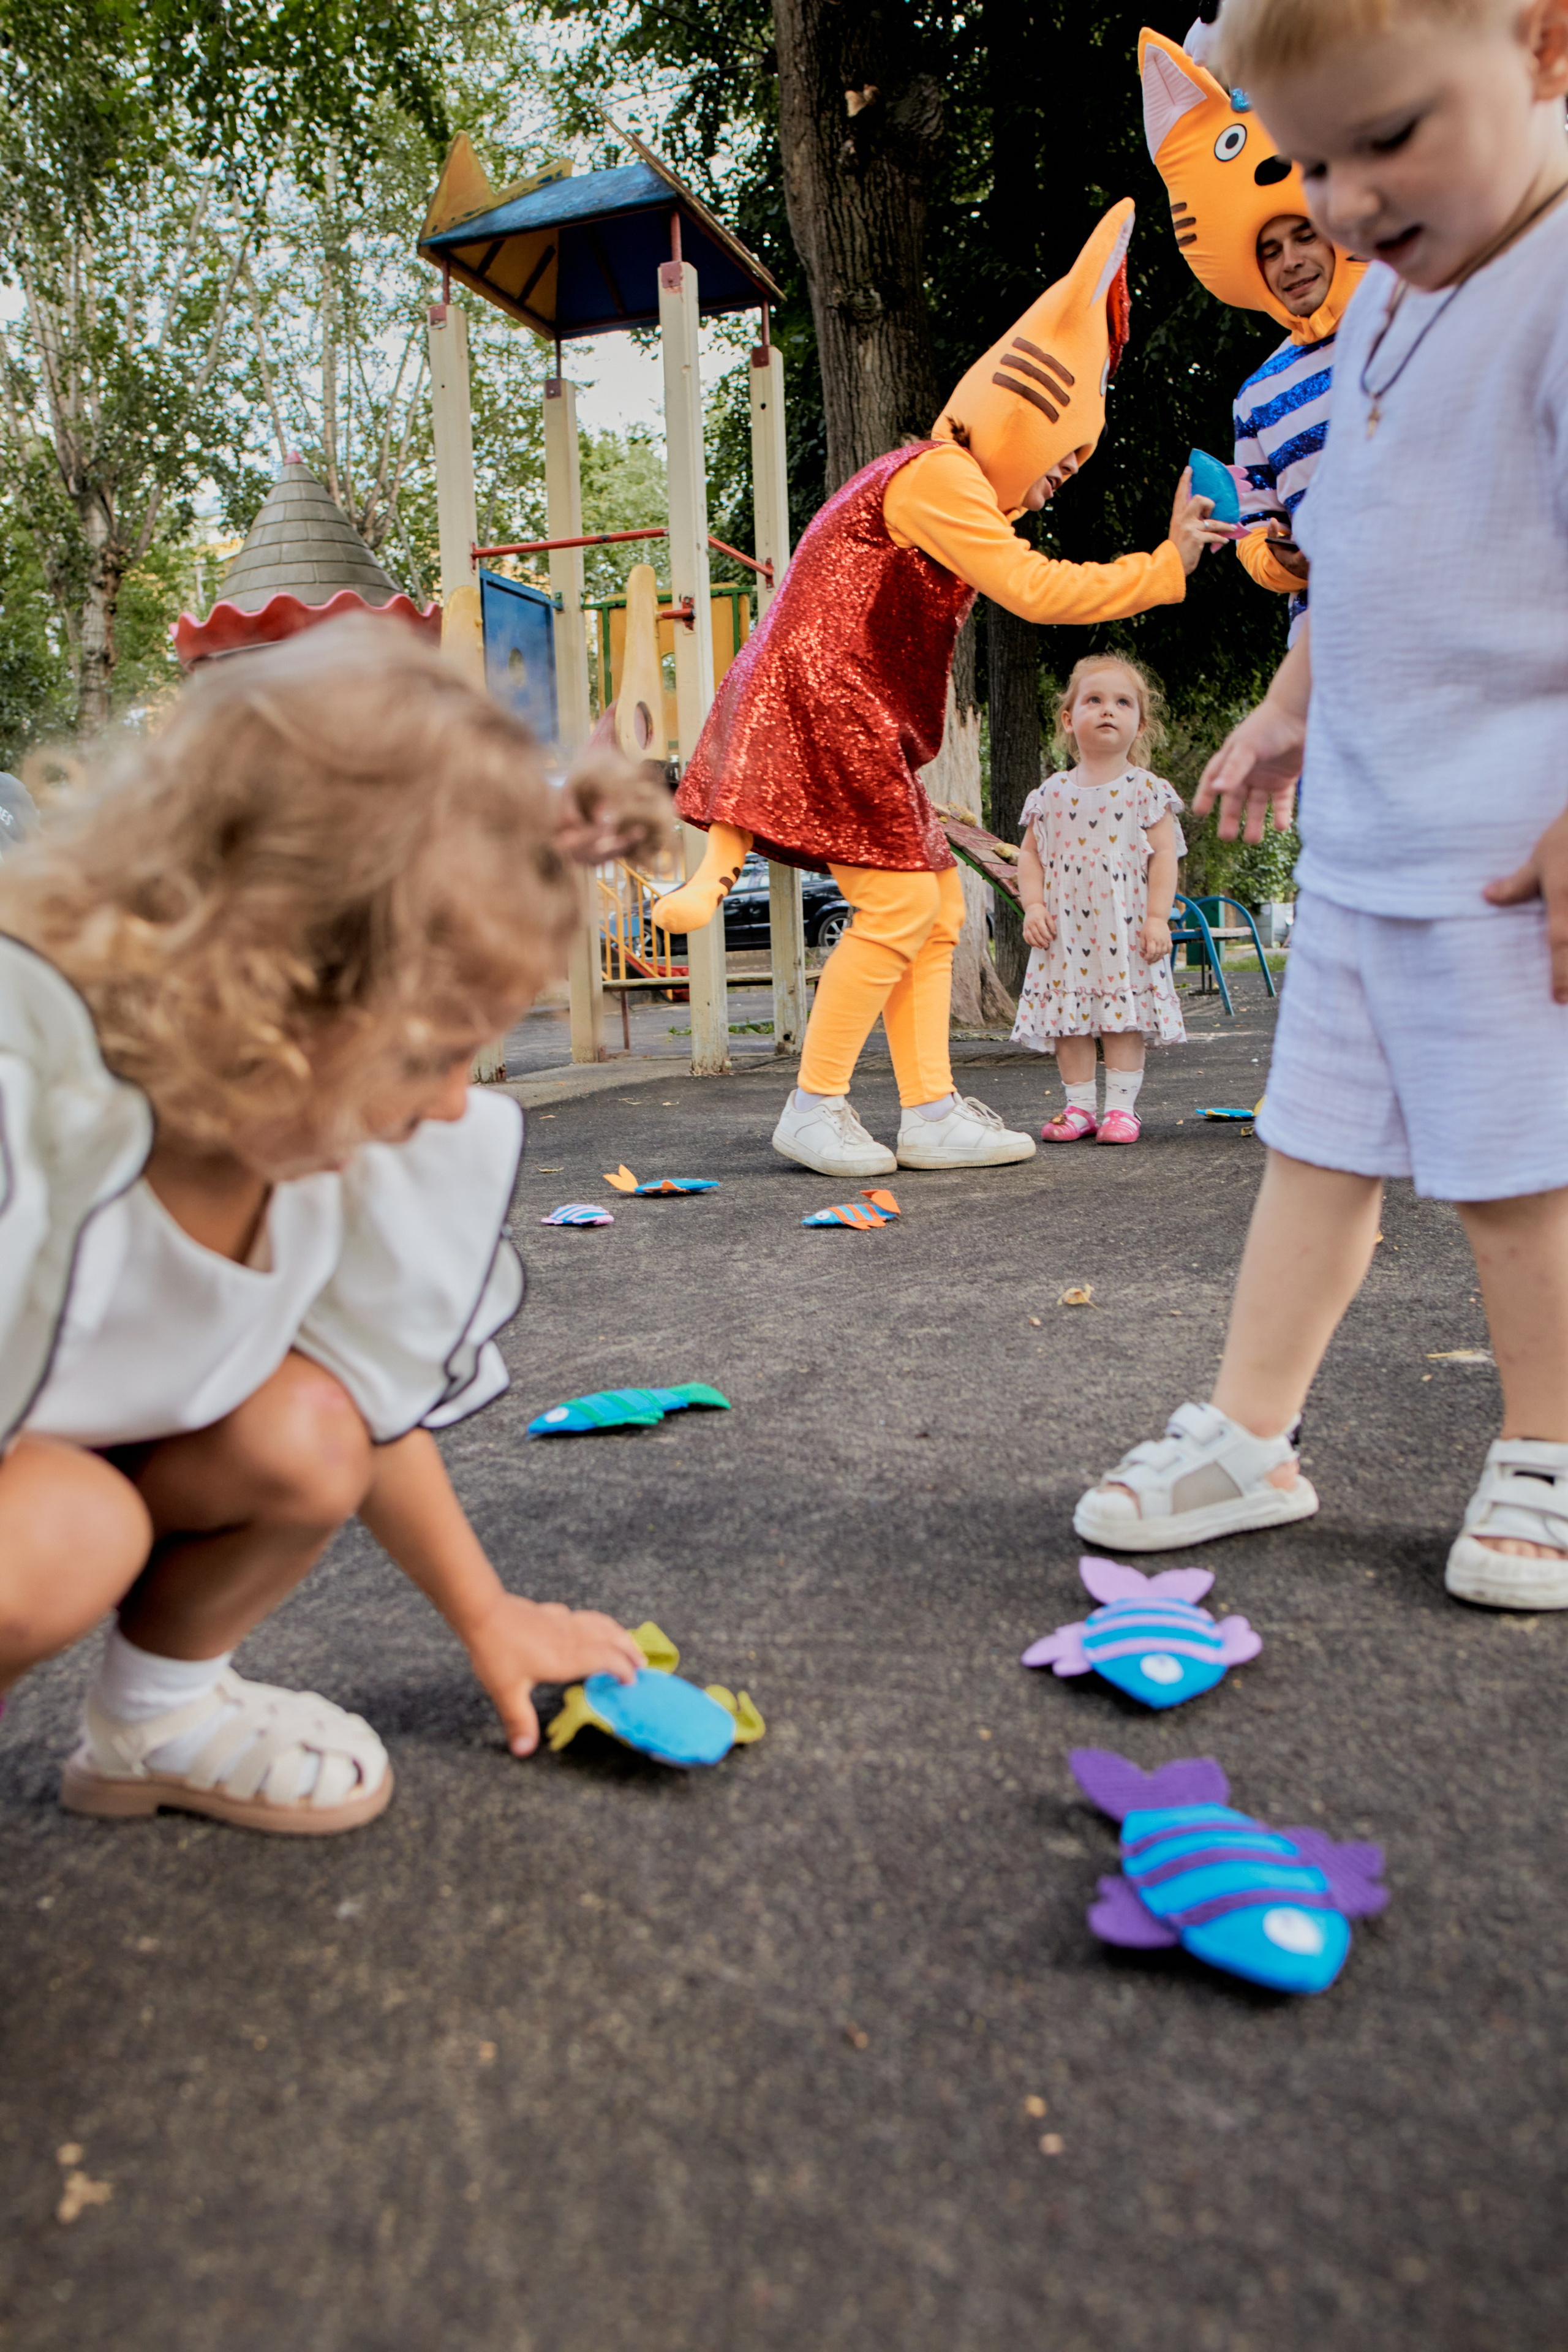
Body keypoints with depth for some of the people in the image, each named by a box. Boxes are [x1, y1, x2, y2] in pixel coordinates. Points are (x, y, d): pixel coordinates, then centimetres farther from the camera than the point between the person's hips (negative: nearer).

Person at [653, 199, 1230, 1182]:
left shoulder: (947, 488, 22)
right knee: (900, 901, -13)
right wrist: (1166, 565, -10)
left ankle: (931, 1110, 5)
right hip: (823, 704, -10)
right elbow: (1035, 591, -19)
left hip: (855, 718, 10)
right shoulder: (937, 477, -10)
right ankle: (816, 1106, -5)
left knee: (937, 901, 5)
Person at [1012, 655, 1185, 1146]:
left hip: (1126, 927, -2)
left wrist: (1158, 918, -10)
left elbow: (1164, 854, -3)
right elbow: (1030, 853, 10)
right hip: (1064, 928, 3)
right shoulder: (1051, 794, 6)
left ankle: (1121, 1106, 7)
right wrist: (1033, 906, -4)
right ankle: (1079, 1106, 15)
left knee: (1124, 1016, -1)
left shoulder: (1146, 790, -1)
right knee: (1069, 1017, 5)